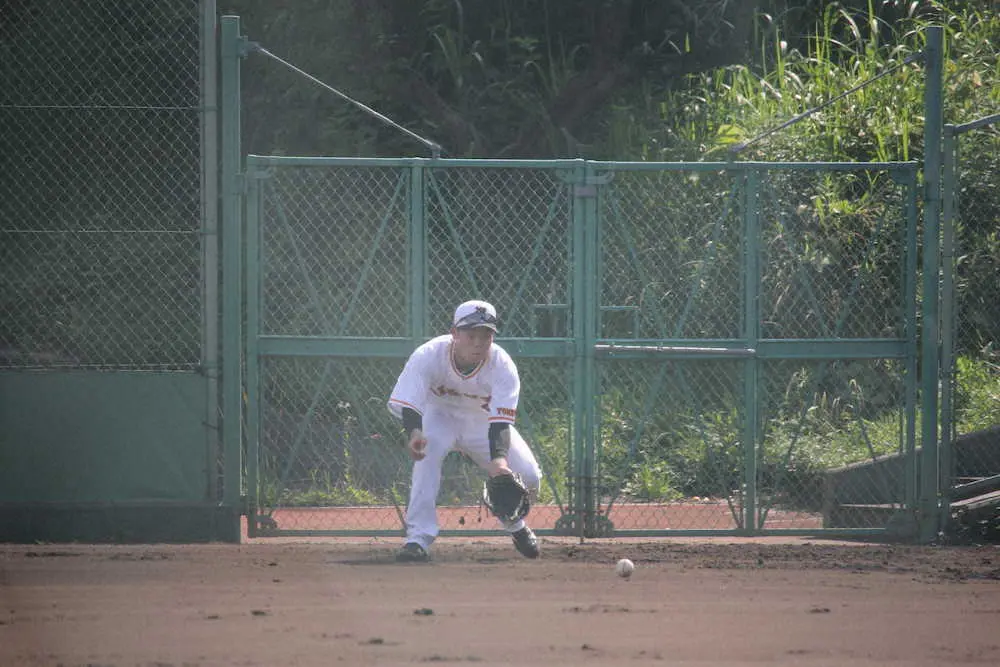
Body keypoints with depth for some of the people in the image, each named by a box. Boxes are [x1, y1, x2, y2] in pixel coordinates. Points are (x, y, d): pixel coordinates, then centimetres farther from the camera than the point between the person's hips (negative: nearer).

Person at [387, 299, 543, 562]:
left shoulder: (502, 365, -28)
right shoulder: (429, 355, -30)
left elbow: (501, 420, -35)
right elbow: (407, 403, -36)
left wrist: (498, 459, -54)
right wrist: (414, 433, -59)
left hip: (482, 421, 2)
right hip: (439, 414, -2)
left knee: (528, 476, -12)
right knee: (428, 450, -36)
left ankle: (514, 525, 26)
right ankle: (418, 538, -33)